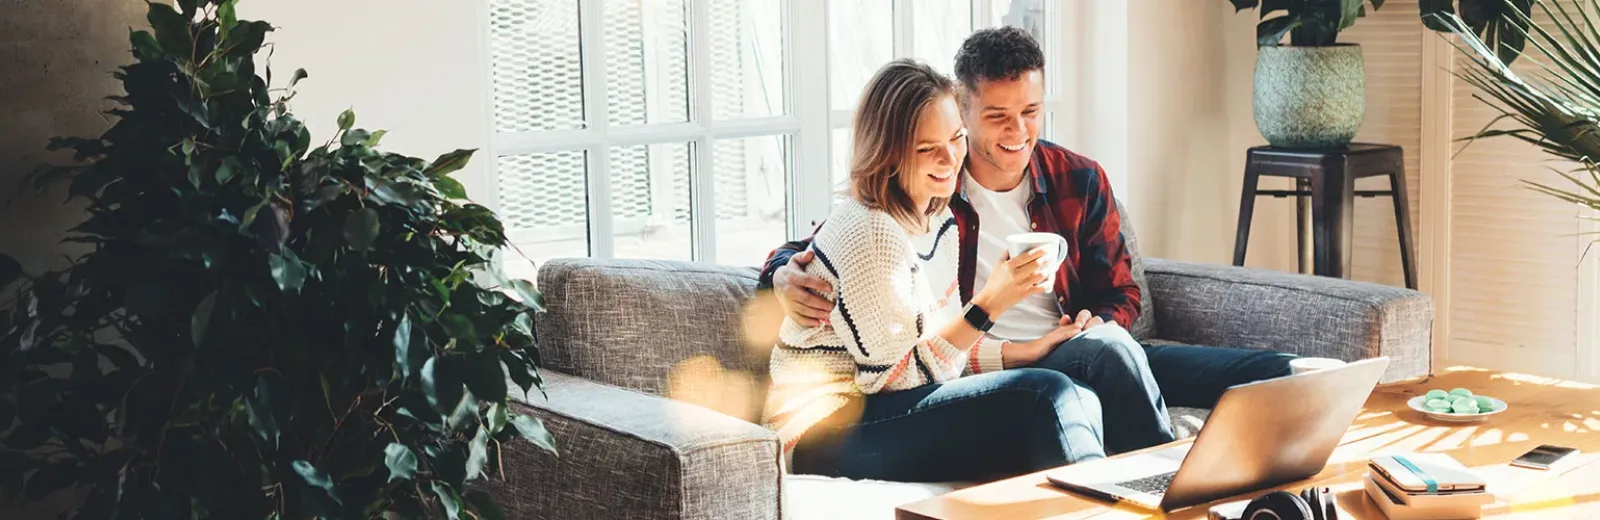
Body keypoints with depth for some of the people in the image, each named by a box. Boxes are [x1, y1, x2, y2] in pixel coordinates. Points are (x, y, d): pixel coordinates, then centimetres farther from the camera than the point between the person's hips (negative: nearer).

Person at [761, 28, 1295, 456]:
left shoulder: (1080, 181, 10)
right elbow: (815, 248, 3)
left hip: (1089, 350, 5)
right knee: (1111, 351, -37)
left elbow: (1120, 295, 15)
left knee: (1275, 373, -14)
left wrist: (1095, 326, -11)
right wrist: (785, 274, -23)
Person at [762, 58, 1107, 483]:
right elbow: (901, 375, -18)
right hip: (831, 430, -9)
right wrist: (989, 304, -23)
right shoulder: (868, 233, -18)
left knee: (1081, 403, -6)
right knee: (1045, 397, -22)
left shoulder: (937, 218, 11)